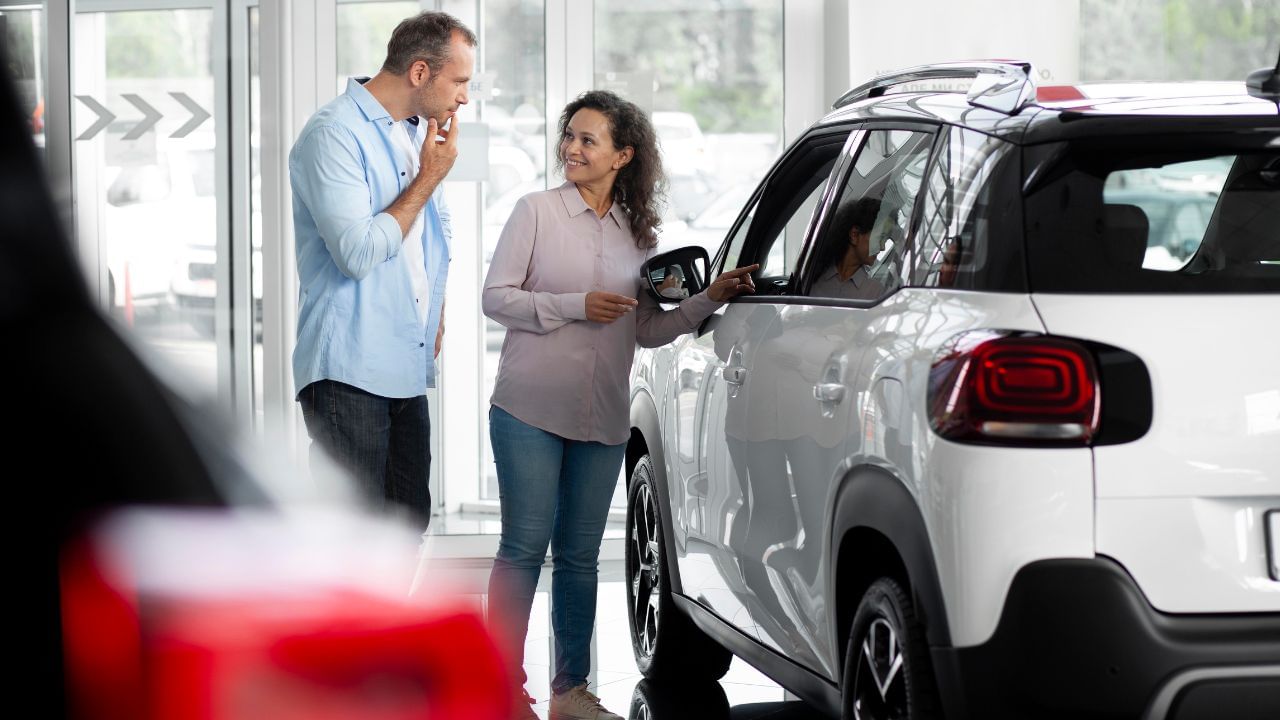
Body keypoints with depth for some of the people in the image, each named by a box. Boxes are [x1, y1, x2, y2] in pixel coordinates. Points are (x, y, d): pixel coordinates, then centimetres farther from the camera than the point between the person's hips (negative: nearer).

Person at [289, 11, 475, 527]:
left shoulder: (419, 133, 15)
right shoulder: (335, 134, -13)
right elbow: (358, 252, -21)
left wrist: (436, 318, 17)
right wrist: (427, 180, -12)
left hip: (407, 370, 9)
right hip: (349, 373, -9)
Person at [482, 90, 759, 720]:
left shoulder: (638, 233, 11)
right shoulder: (538, 211, 0)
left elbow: (646, 331, 15)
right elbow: (495, 297, -4)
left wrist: (709, 300, 2)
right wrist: (576, 306, -14)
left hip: (602, 420, 4)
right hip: (530, 411, -4)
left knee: (579, 555, 8)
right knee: (524, 547, -5)